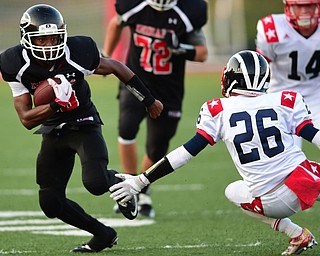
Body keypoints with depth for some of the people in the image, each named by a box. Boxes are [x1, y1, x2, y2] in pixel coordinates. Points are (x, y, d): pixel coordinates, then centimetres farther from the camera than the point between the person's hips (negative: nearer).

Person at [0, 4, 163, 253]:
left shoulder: (77, 53, -22)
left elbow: (116, 68, -3)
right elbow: (27, 119, -15)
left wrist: (149, 100, 7)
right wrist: (56, 106, -34)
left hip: (84, 125, -3)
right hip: (53, 132, 4)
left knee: (96, 183, -27)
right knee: (51, 203, 1)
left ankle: (118, 182, 11)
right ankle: (103, 234, 22)